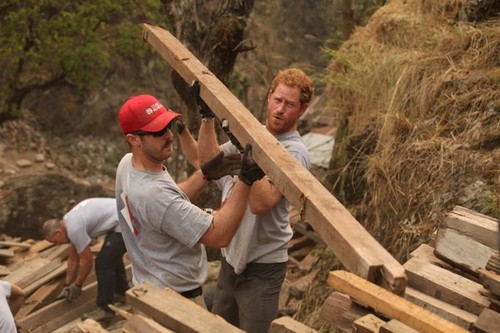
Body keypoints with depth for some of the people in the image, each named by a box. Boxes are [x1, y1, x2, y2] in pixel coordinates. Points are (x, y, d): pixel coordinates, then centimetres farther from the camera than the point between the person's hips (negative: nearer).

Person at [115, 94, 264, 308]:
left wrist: (205, 173, -5)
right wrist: (244, 180, -36)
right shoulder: (154, 194, -36)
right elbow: (219, 236, -33)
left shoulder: (127, 163, -7)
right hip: (176, 297, -9)